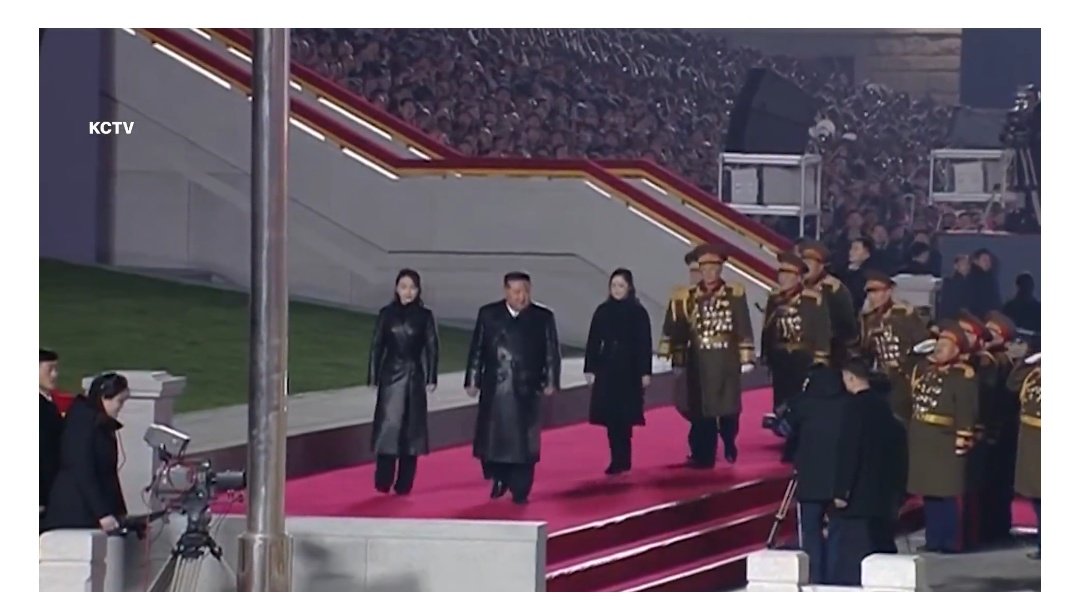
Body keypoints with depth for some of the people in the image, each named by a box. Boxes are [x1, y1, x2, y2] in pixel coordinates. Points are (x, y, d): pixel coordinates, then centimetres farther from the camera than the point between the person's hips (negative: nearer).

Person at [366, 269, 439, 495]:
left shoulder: (425, 316, 1)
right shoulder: (387, 314, 2)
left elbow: (432, 348, 2)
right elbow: (376, 346, 4)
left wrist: (431, 379, -3)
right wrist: (374, 378, 1)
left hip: (415, 377, 0)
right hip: (391, 376, 0)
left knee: (412, 429, 1)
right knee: (389, 426, -7)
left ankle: (404, 484, 7)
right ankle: (383, 482, -3)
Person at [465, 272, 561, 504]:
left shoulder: (543, 318, 2)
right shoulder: (488, 314, 4)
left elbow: (552, 353, 3)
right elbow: (477, 350, 6)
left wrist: (551, 382, -4)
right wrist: (472, 380, 3)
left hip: (527, 391, -1)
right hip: (494, 389, 1)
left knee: (523, 441, -2)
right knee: (491, 437, 4)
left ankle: (520, 491, 5)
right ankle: (499, 479, 26)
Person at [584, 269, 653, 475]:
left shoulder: (638, 312, -3)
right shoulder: (602, 311, 5)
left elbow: (645, 344, -4)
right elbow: (593, 342, 7)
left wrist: (645, 372, -8)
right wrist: (590, 368, 3)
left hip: (630, 369, -3)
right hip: (607, 367, 3)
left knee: (625, 416, -5)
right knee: (610, 416, 0)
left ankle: (621, 460, 0)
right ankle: (619, 460, 5)